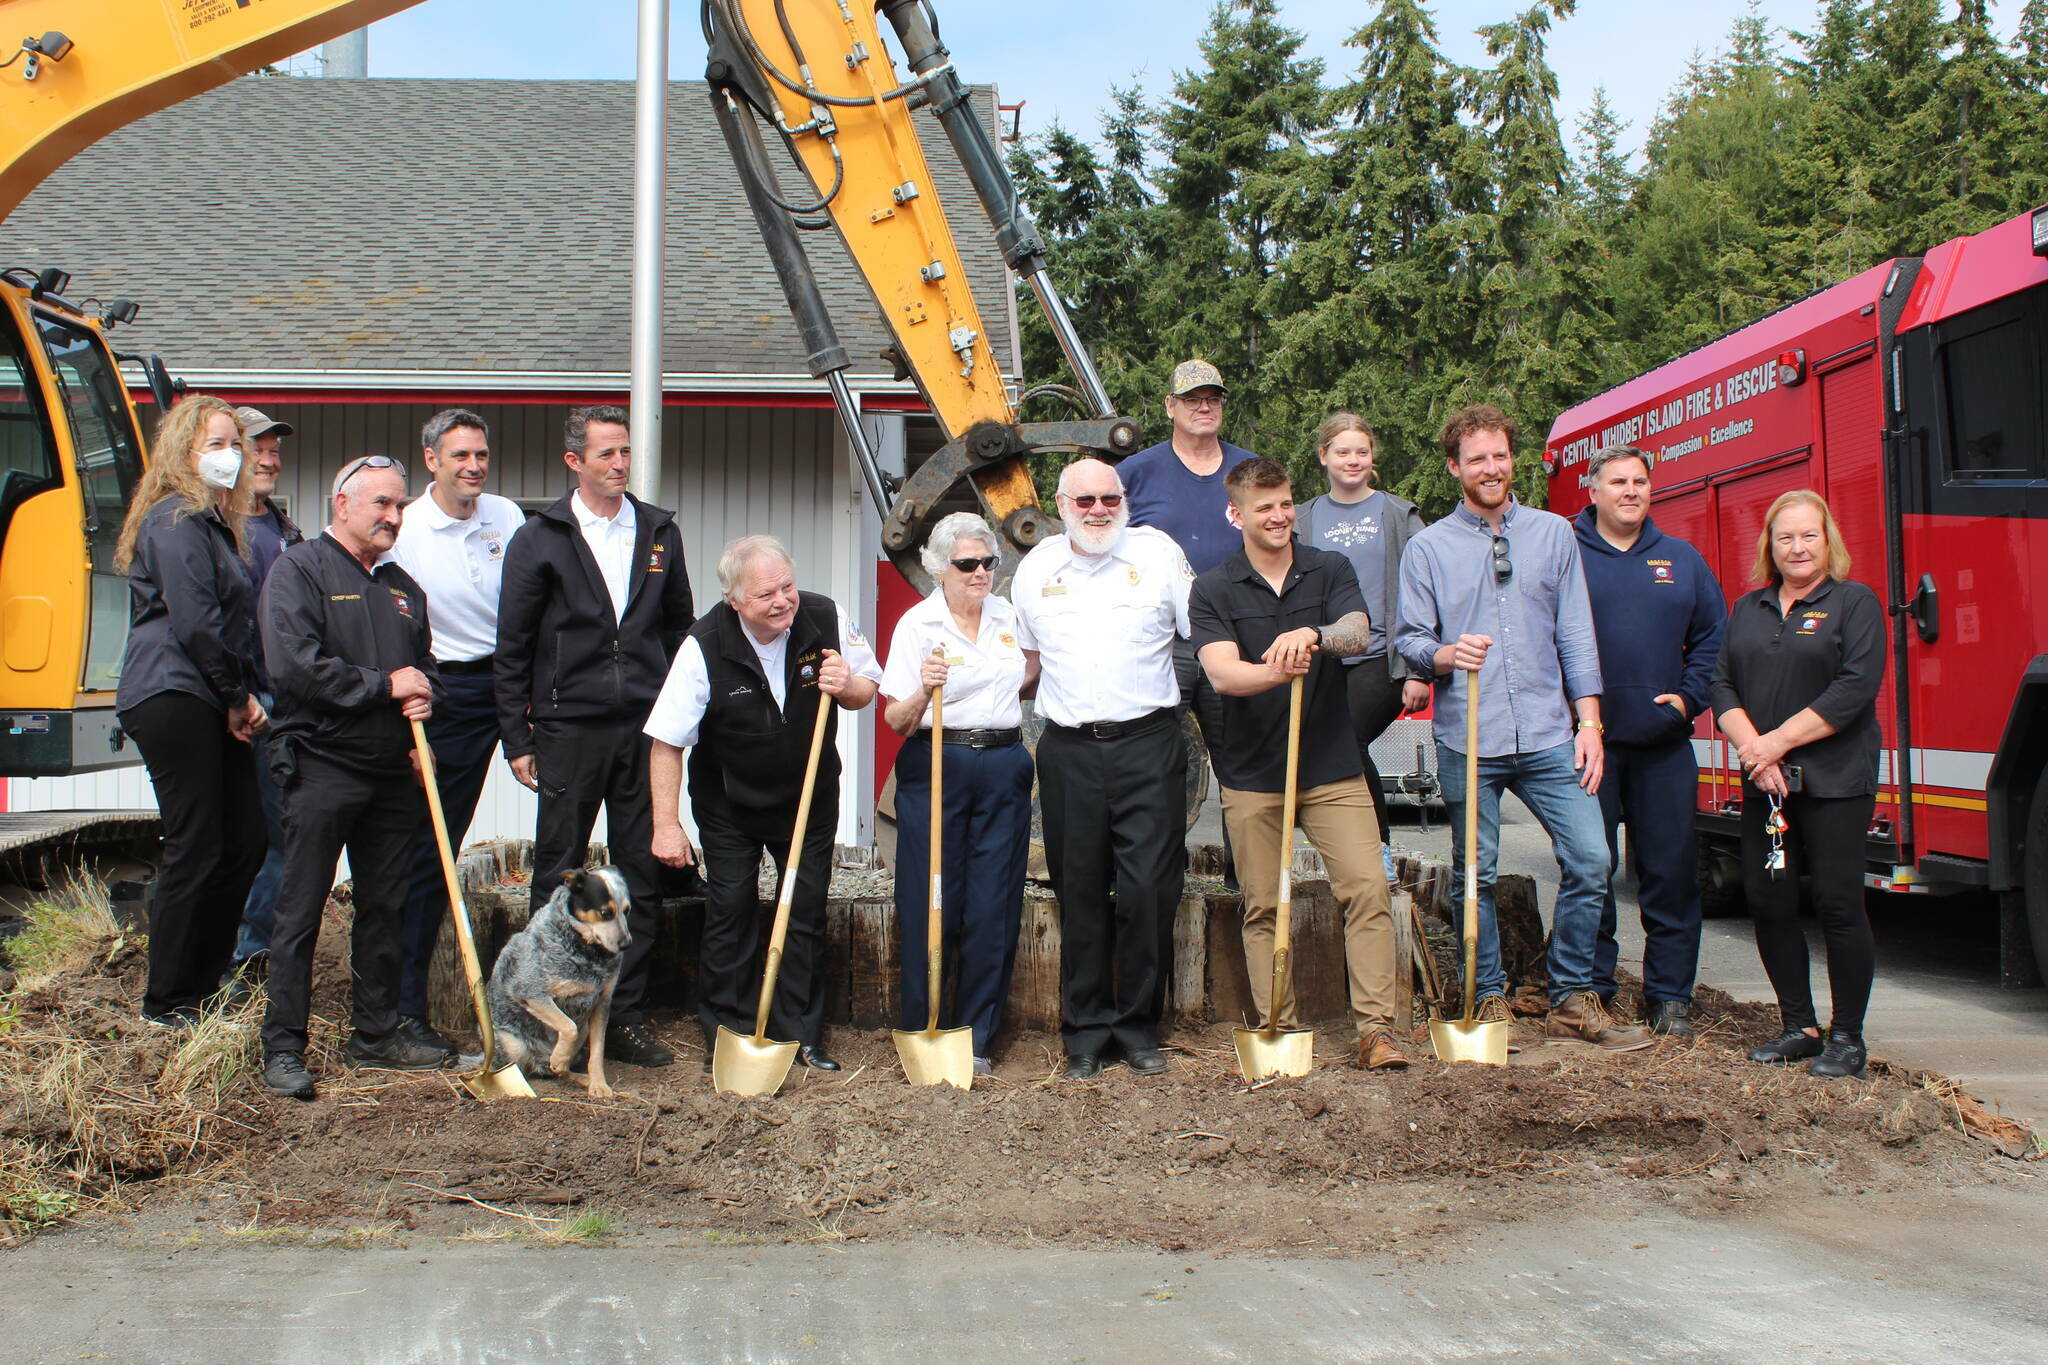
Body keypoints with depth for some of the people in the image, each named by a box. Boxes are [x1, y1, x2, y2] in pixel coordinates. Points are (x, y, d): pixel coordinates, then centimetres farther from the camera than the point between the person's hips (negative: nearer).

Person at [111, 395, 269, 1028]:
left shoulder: (213, 520, 21)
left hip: (211, 705, 10)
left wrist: (244, 700, 9)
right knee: (195, 847, -5)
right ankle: (168, 1003, 5)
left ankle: (205, 982, 19)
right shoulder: (176, 520, -9)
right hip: (173, 698, -10)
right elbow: (195, 623, -17)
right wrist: (239, 698, -9)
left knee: (245, 840, 8)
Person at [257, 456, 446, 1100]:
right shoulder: (300, 569, -3)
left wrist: (422, 696, 2)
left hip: (394, 774, 7)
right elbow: (295, 666, -16)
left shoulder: (402, 586, 18)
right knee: (300, 909, -3)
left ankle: (377, 1034, 21)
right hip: (322, 764, -6)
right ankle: (283, 1046, 2)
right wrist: (384, 685, -11)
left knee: (384, 909, 11)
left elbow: (424, 664, 26)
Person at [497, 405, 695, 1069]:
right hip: (569, 731, -3)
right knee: (559, 879, 3)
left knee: (642, 879, 6)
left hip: (645, 728, 3)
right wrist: (518, 738, -2)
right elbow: (512, 648, 2)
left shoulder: (659, 532, 11)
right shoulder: (539, 539, 1)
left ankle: (626, 1017, 15)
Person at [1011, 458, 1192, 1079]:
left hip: (1148, 745, -2)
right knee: (1080, 894, 5)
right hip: (1069, 752, 2)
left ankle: (1139, 1027, 10)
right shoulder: (1035, 569, 10)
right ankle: (1086, 1032, 14)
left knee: (1149, 890, -4)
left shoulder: (1158, 552, 3)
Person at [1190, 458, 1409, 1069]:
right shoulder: (1212, 590, 1)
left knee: (1367, 889, -8)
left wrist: (1312, 635, -35)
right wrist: (1278, 671, -34)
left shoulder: (1329, 570, 5)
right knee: (1263, 907, 4)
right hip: (1252, 773, -1)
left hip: (1332, 767, 1)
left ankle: (1376, 1028, -4)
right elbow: (1222, 673, -13)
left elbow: (1359, 634, -12)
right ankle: (1276, 1029, 13)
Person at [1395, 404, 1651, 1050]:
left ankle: (1572, 1001, 9)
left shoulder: (1554, 534, 11)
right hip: (1467, 738, -1)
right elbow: (1409, 638, 3)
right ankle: (1490, 1001, 19)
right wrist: (1446, 655, -19)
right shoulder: (1428, 548, 6)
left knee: (1590, 858, -5)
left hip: (1549, 735, 1)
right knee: (1475, 874, 5)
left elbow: (1576, 636, 9)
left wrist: (1589, 722, 2)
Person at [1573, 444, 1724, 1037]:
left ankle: (1670, 995, 13)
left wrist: (1689, 697, 0)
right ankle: (1591, 989, 13)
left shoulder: (1682, 560, 12)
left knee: (1671, 871, 4)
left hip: (1664, 744, 3)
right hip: (1587, 741, -3)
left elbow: (1712, 638, 14)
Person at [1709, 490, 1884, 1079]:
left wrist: (1779, 741, -14)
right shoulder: (1747, 609, 15)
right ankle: (1800, 1026, 17)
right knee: (1769, 903, 4)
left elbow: (1855, 688, -11)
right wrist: (1752, 748, -10)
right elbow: (1722, 684, 6)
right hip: (1765, 786, 5)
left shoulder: (1855, 603, 0)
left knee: (1838, 904, -4)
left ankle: (1847, 1036, 7)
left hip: (1836, 782, -5)